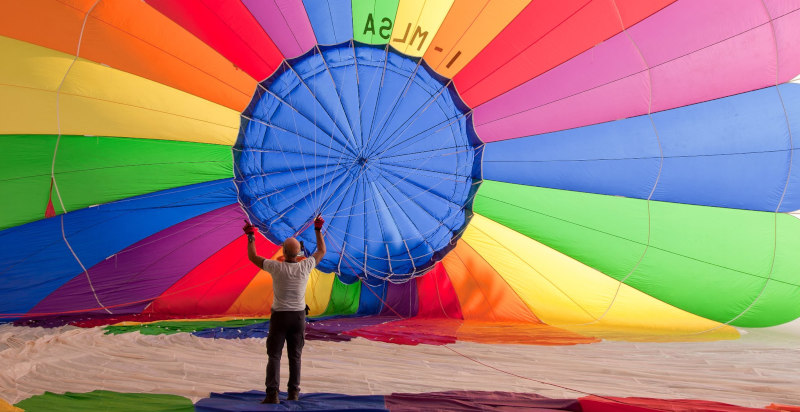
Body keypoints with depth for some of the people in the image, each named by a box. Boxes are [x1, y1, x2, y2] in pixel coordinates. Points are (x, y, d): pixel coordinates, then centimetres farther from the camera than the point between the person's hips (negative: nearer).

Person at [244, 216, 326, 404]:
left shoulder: (276, 267, -14)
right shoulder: (305, 266, -8)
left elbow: (252, 257, 0)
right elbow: (322, 251, 10)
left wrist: (251, 236, 12)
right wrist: (318, 230, 19)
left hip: (279, 316, -2)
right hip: (298, 316, 2)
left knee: (274, 356, 2)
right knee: (295, 356, 12)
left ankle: (272, 393, -5)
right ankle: (293, 392, 16)